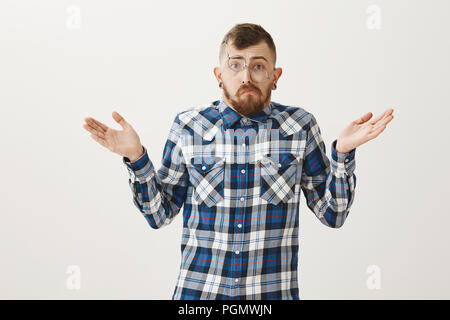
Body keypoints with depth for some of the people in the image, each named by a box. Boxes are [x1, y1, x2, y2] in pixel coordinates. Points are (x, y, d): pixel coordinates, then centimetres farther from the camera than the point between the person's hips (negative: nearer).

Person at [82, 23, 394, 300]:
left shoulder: (300, 126, -1)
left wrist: (343, 151, -12)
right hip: (197, 291, 0)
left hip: (274, 291, 0)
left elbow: (333, 214, 1)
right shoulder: (188, 126, -2)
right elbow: (160, 213, 4)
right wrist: (135, 157, -10)